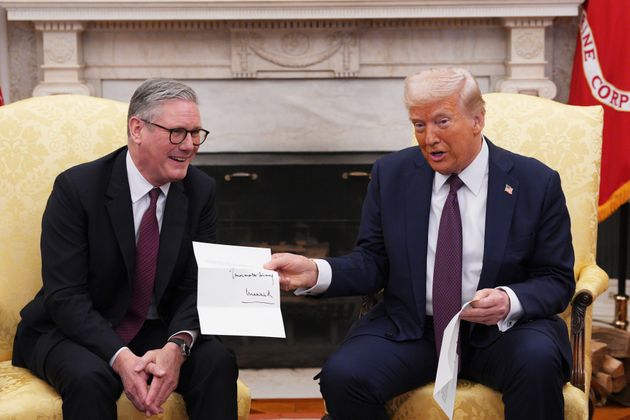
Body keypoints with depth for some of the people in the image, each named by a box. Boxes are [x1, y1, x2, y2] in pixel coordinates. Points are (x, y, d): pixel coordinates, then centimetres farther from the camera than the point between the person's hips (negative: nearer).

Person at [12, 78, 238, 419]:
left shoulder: (201, 190, -4)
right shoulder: (76, 187, -16)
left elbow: (197, 285, -5)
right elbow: (65, 296, -19)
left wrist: (177, 345, -26)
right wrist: (120, 358, -33)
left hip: (157, 331, 4)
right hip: (70, 331, -3)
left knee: (218, 361, -23)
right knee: (89, 378, -35)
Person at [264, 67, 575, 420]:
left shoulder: (537, 183, -4)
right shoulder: (392, 175, 2)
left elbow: (557, 280, -1)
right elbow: (374, 262, 3)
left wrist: (510, 301, -23)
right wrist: (315, 272, -16)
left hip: (500, 332, -1)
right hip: (410, 329, 2)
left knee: (539, 362, -34)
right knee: (341, 375, -25)